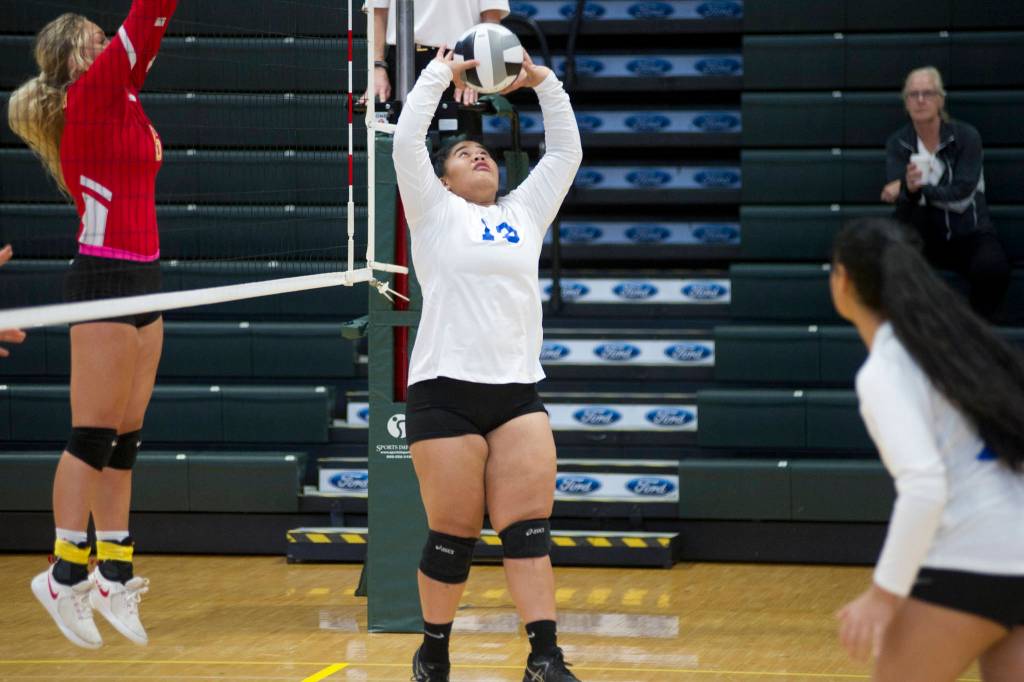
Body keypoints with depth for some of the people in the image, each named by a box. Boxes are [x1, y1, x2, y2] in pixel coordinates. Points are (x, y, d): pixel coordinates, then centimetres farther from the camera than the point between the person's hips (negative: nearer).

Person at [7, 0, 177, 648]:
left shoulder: (119, 98, 13)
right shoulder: (85, 98, -9)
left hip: (142, 279, 9)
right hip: (104, 277, -9)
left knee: (125, 438, 9)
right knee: (94, 435, -6)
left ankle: (114, 572, 13)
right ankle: (65, 575, -2)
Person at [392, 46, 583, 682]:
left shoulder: (524, 213, 20)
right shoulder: (435, 213, 8)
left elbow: (566, 152, 20)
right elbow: (406, 141, -3)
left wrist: (544, 82, 15)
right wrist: (441, 74, 4)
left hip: (519, 394, 4)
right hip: (447, 391, -4)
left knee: (529, 528, -6)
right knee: (454, 535, -2)